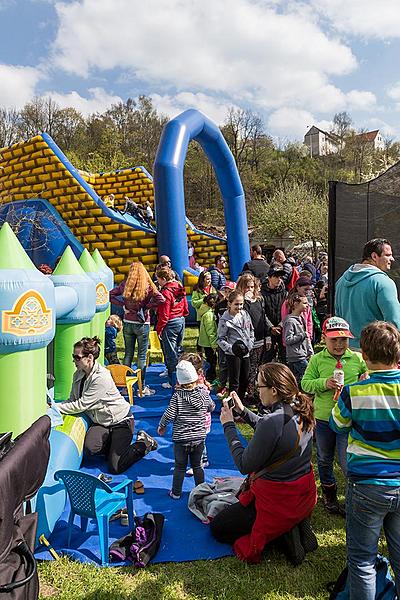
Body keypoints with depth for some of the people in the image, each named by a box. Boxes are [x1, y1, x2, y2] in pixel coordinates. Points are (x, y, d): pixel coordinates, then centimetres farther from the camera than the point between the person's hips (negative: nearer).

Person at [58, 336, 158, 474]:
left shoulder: (101, 377, -28)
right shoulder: (78, 375, -1)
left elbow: (81, 405, -25)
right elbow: (72, 400, 1)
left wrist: (56, 406, -20)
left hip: (120, 421, -7)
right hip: (100, 422, 7)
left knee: (115, 467, -12)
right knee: (88, 450, -23)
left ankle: (144, 443, 12)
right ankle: (113, 444, 8)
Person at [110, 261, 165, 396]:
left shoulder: (125, 285, -3)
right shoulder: (147, 286, -10)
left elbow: (110, 295, 1)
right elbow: (161, 299, -20)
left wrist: (122, 305, -1)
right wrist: (146, 307, -10)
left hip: (128, 324, 3)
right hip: (142, 325, -3)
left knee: (128, 354, 13)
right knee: (142, 355, 5)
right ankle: (142, 387, 10)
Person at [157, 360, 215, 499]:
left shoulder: (177, 396, -14)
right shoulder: (204, 393, -6)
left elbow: (170, 414, -16)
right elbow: (212, 407, 10)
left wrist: (162, 425, 2)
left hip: (180, 439, -2)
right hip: (199, 438, 2)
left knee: (180, 467, 13)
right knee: (197, 466, 18)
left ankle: (176, 492, 25)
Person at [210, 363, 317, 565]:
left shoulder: (272, 422, -32)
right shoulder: (300, 410, -6)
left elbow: (244, 465, -21)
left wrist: (228, 426, -13)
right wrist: (243, 411, 6)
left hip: (278, 499, -8)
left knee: (217, 528, 13)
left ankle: (283, 533, 0)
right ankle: (297, 525, 12)